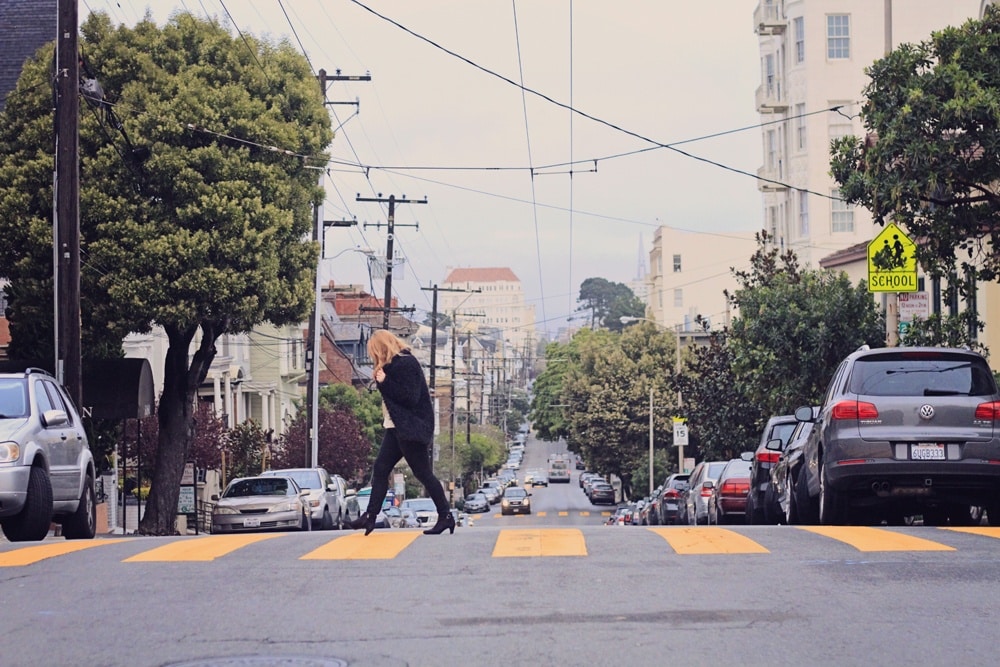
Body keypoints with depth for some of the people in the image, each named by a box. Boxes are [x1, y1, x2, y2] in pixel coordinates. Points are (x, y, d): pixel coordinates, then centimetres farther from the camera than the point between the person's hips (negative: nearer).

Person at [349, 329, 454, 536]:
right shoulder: (395, 364, 14)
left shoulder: (407, 363, -15)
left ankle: (445, 516, 3)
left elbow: (410, 397, -21)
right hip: (397, 427, 10)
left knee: (423, 473, -4)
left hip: (411, 429, -10)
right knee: (380, 468, 5)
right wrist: (381, 379, -2)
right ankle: (370, 516, 5)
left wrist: (385, 383, -19)